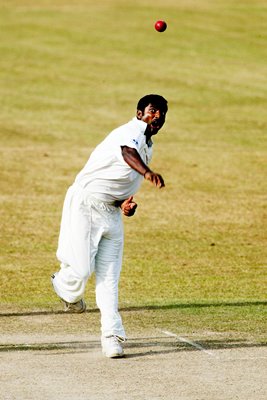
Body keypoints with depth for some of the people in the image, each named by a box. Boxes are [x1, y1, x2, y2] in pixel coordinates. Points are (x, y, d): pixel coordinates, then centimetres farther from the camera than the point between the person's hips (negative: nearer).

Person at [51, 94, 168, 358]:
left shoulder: (148, 147, 17)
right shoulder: (132, 131, -14)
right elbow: (127, 151, -40)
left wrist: (126, 202, 3)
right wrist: (147, 172, -61)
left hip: (111, 212, 8)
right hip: (85, 204, -8)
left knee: (109, 276, 1)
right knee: (81, 269, -11)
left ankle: (112, 335, 0)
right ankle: (64, 286, 24)